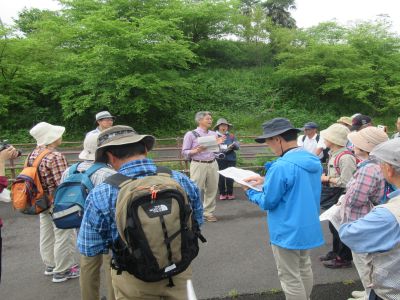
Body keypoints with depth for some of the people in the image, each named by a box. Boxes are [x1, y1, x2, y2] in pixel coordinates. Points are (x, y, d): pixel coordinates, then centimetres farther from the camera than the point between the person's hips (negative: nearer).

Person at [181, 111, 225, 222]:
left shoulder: (214, 134, 11)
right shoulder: (190, 134, -4)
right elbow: (184, 152, -4)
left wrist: (218, 144, -2)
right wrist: (196, 151, -20)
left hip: (213, 164, 5)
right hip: (198, 165, -5)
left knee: (212, 189, 8)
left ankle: (209, 212, 20)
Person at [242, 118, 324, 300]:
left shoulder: (282, 166, -27)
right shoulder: (314, 161, 0)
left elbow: (267, 202, -19)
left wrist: (250, 192, 1)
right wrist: (266, 181, 8)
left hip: (288, 232, -9)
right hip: (309, 227, 9)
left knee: (290, 278, 6)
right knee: (304, 269, 25)